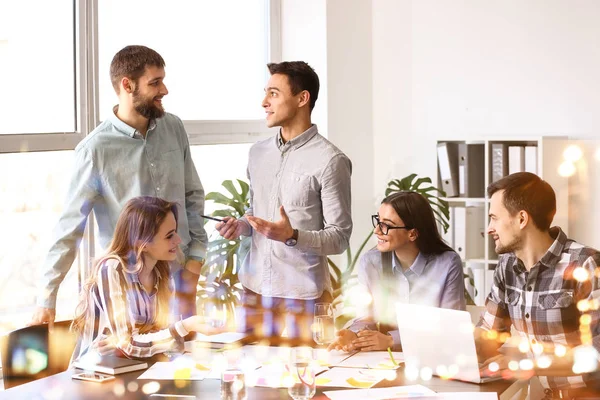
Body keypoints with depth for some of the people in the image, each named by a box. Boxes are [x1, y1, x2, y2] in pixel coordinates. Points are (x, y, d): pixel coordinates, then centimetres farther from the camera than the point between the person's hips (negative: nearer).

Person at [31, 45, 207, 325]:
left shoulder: (174, 128, 1)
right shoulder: (95, 149, -13)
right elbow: (70, 227, -10)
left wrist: (195, 259, 1)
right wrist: (46, 300, -11)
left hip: (179, 275, 4)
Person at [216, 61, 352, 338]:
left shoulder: (330, 160, -9)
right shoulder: (258, 153, 12)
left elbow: (339, 238, -9)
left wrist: (293, 236, -24)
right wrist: (240, 226, 2)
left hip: (302, 293, -5)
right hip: (254, 286, 6)